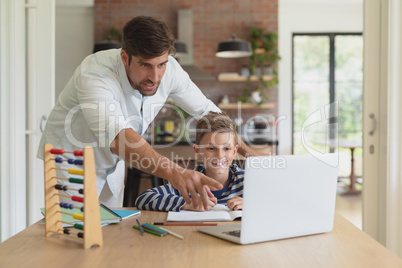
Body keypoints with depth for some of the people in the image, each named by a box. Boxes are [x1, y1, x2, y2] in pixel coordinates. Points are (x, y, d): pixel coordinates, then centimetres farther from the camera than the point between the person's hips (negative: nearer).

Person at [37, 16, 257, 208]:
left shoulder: (169, 69, -18)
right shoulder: (94, 75, -36)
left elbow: (206, 110, -5)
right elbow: (116, 135, -52)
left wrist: (246, 150, -11)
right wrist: (172, 172, -66)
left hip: (112, 166, 5)